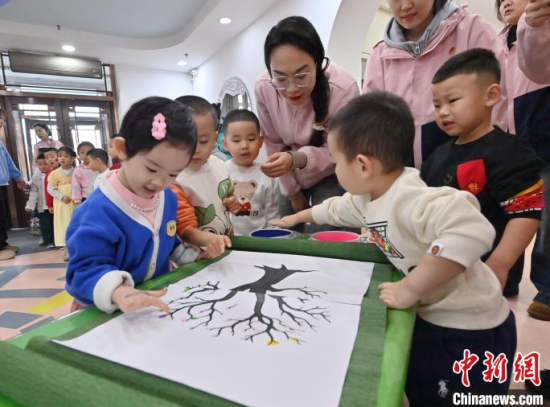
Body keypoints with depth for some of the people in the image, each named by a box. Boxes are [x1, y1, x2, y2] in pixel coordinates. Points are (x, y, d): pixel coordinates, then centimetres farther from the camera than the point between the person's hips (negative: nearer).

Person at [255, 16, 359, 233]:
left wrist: (296, 159, -40)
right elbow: (274, 144, -8)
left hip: (330, 176, -3)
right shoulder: (263, 88, -21)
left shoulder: (343, 89, -31)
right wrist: (292, 191, -2)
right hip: (292, 176, 3)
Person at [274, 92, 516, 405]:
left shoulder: (409, 200, -34)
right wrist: (299, 216, 33)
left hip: (471, 331, -8)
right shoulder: (367, 197, -2)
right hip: (429, 318, 8)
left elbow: (472, 231, -50)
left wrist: (409, 289, -40)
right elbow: (337, 209, 18)